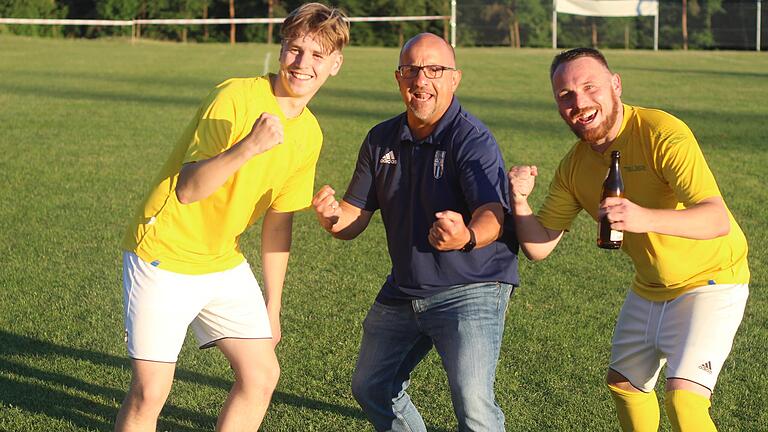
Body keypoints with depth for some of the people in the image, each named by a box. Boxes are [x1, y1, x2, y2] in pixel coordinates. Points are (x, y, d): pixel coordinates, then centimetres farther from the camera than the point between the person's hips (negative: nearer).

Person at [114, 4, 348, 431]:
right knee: (150, 392, -8)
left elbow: (278, 220, 12)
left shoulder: (310, 134, 3)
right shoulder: (235, 97, -19)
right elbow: (187, 189, -26)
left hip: (225, 263, 7)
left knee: (262, 375, 2)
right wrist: (249, 146, -41)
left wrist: (272, 306, 15)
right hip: (165, 257, -7)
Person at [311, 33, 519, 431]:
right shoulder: (382, 139, 2)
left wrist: (466, 237, -55)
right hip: (402, 291, 7)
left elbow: (492, 215, -31)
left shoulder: (473, 140, -18)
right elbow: (356, 218, 3)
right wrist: (331, 217, -21)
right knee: (371, 388, 19)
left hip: (470, 289, -7)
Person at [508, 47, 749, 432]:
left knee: (683, 398, -21)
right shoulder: (574, 167, -5)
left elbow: (717, 219, -36)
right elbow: (539, 246, -4)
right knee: (624, 382, 22)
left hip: (709, 281, -8)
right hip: (649, 290, 8)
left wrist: (645, 218, -53)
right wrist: (519, 201, -24)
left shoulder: (662, 134, -27)